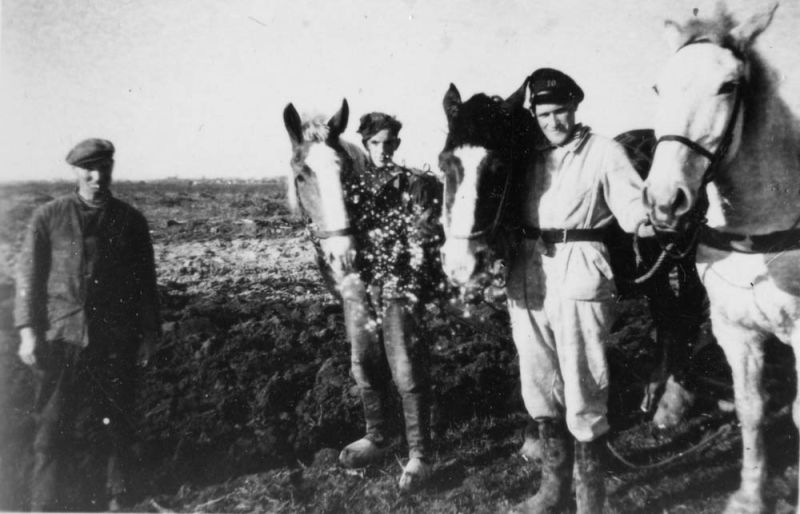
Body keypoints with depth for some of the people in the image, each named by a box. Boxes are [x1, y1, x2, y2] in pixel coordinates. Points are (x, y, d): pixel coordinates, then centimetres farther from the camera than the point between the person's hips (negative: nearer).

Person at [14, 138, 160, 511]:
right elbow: (28, 274, 3)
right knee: (53, 428, 4)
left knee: (111, 425, 8)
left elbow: (145, 281, 7)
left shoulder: (130, 221, 4)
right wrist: (28, 331, -4)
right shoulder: (48, 217, 3)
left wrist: (148, 333, 5)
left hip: (116, 343, 1)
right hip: (60, 340, 0)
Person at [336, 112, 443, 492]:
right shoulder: (352, 184, 11)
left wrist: (411, 286, -14)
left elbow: (425, 238, -6)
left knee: (407, 373, -2)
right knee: (364, 368, 15)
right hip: (358, 286, 5)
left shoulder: (416, 183, -2)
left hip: (399, 290, -5)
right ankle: (377, 437, 35)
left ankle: (420, 454, 13)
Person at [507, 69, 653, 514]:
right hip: (528, 278, 5)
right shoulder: (531, 156, 12)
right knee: (539, 389, 14)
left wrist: (645, 222, -30)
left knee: (583, 392, 2)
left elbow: (631, 201, -12)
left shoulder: (605, 152, -1)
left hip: (580, 277, -5)